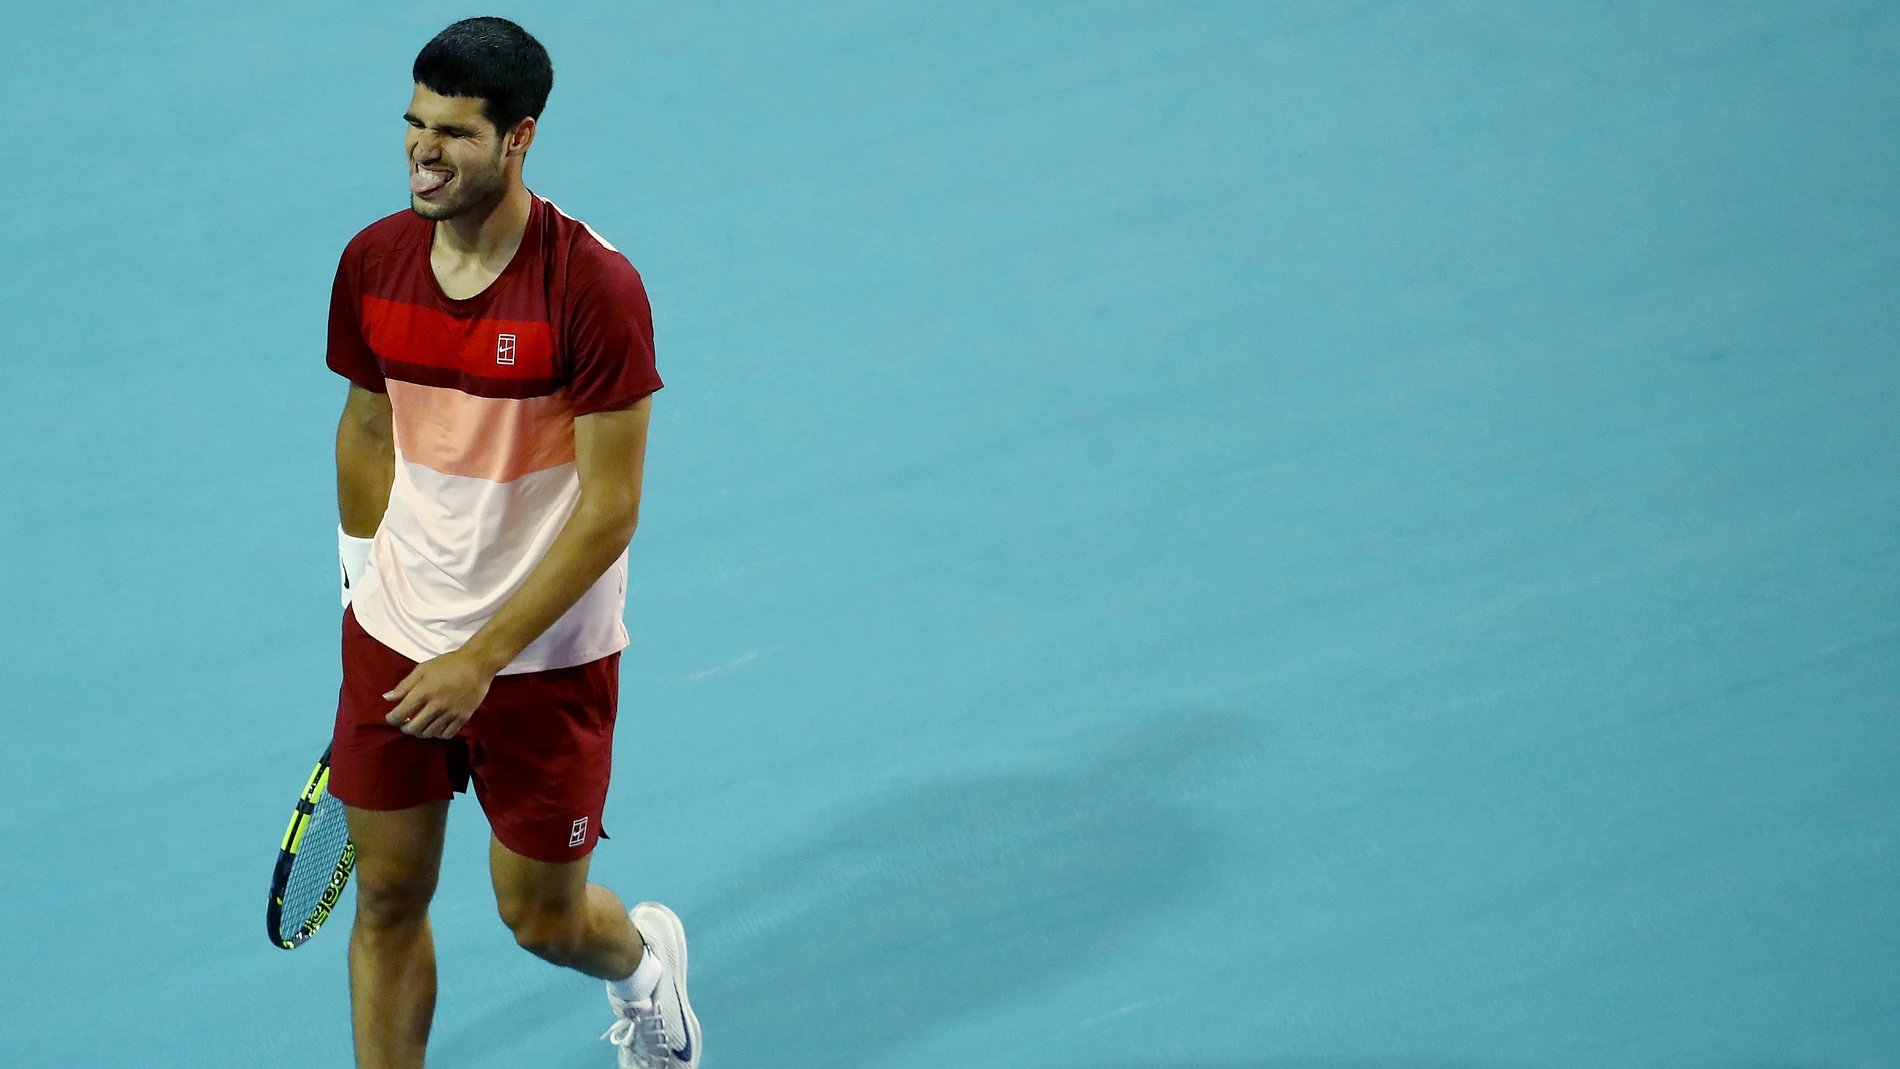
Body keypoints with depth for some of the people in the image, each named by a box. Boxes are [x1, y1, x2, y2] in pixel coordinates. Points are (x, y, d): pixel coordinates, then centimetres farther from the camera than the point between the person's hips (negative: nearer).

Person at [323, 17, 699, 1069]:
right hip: (396, 641, 4)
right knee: (387, 900, 7)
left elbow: (610, 508, -19)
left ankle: (643, 955, 45)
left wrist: (484, 658, -21)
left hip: (545, 656, -4)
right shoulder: (372, 263, -5)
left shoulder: (594, 286, -21)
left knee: (542, 919, 10)